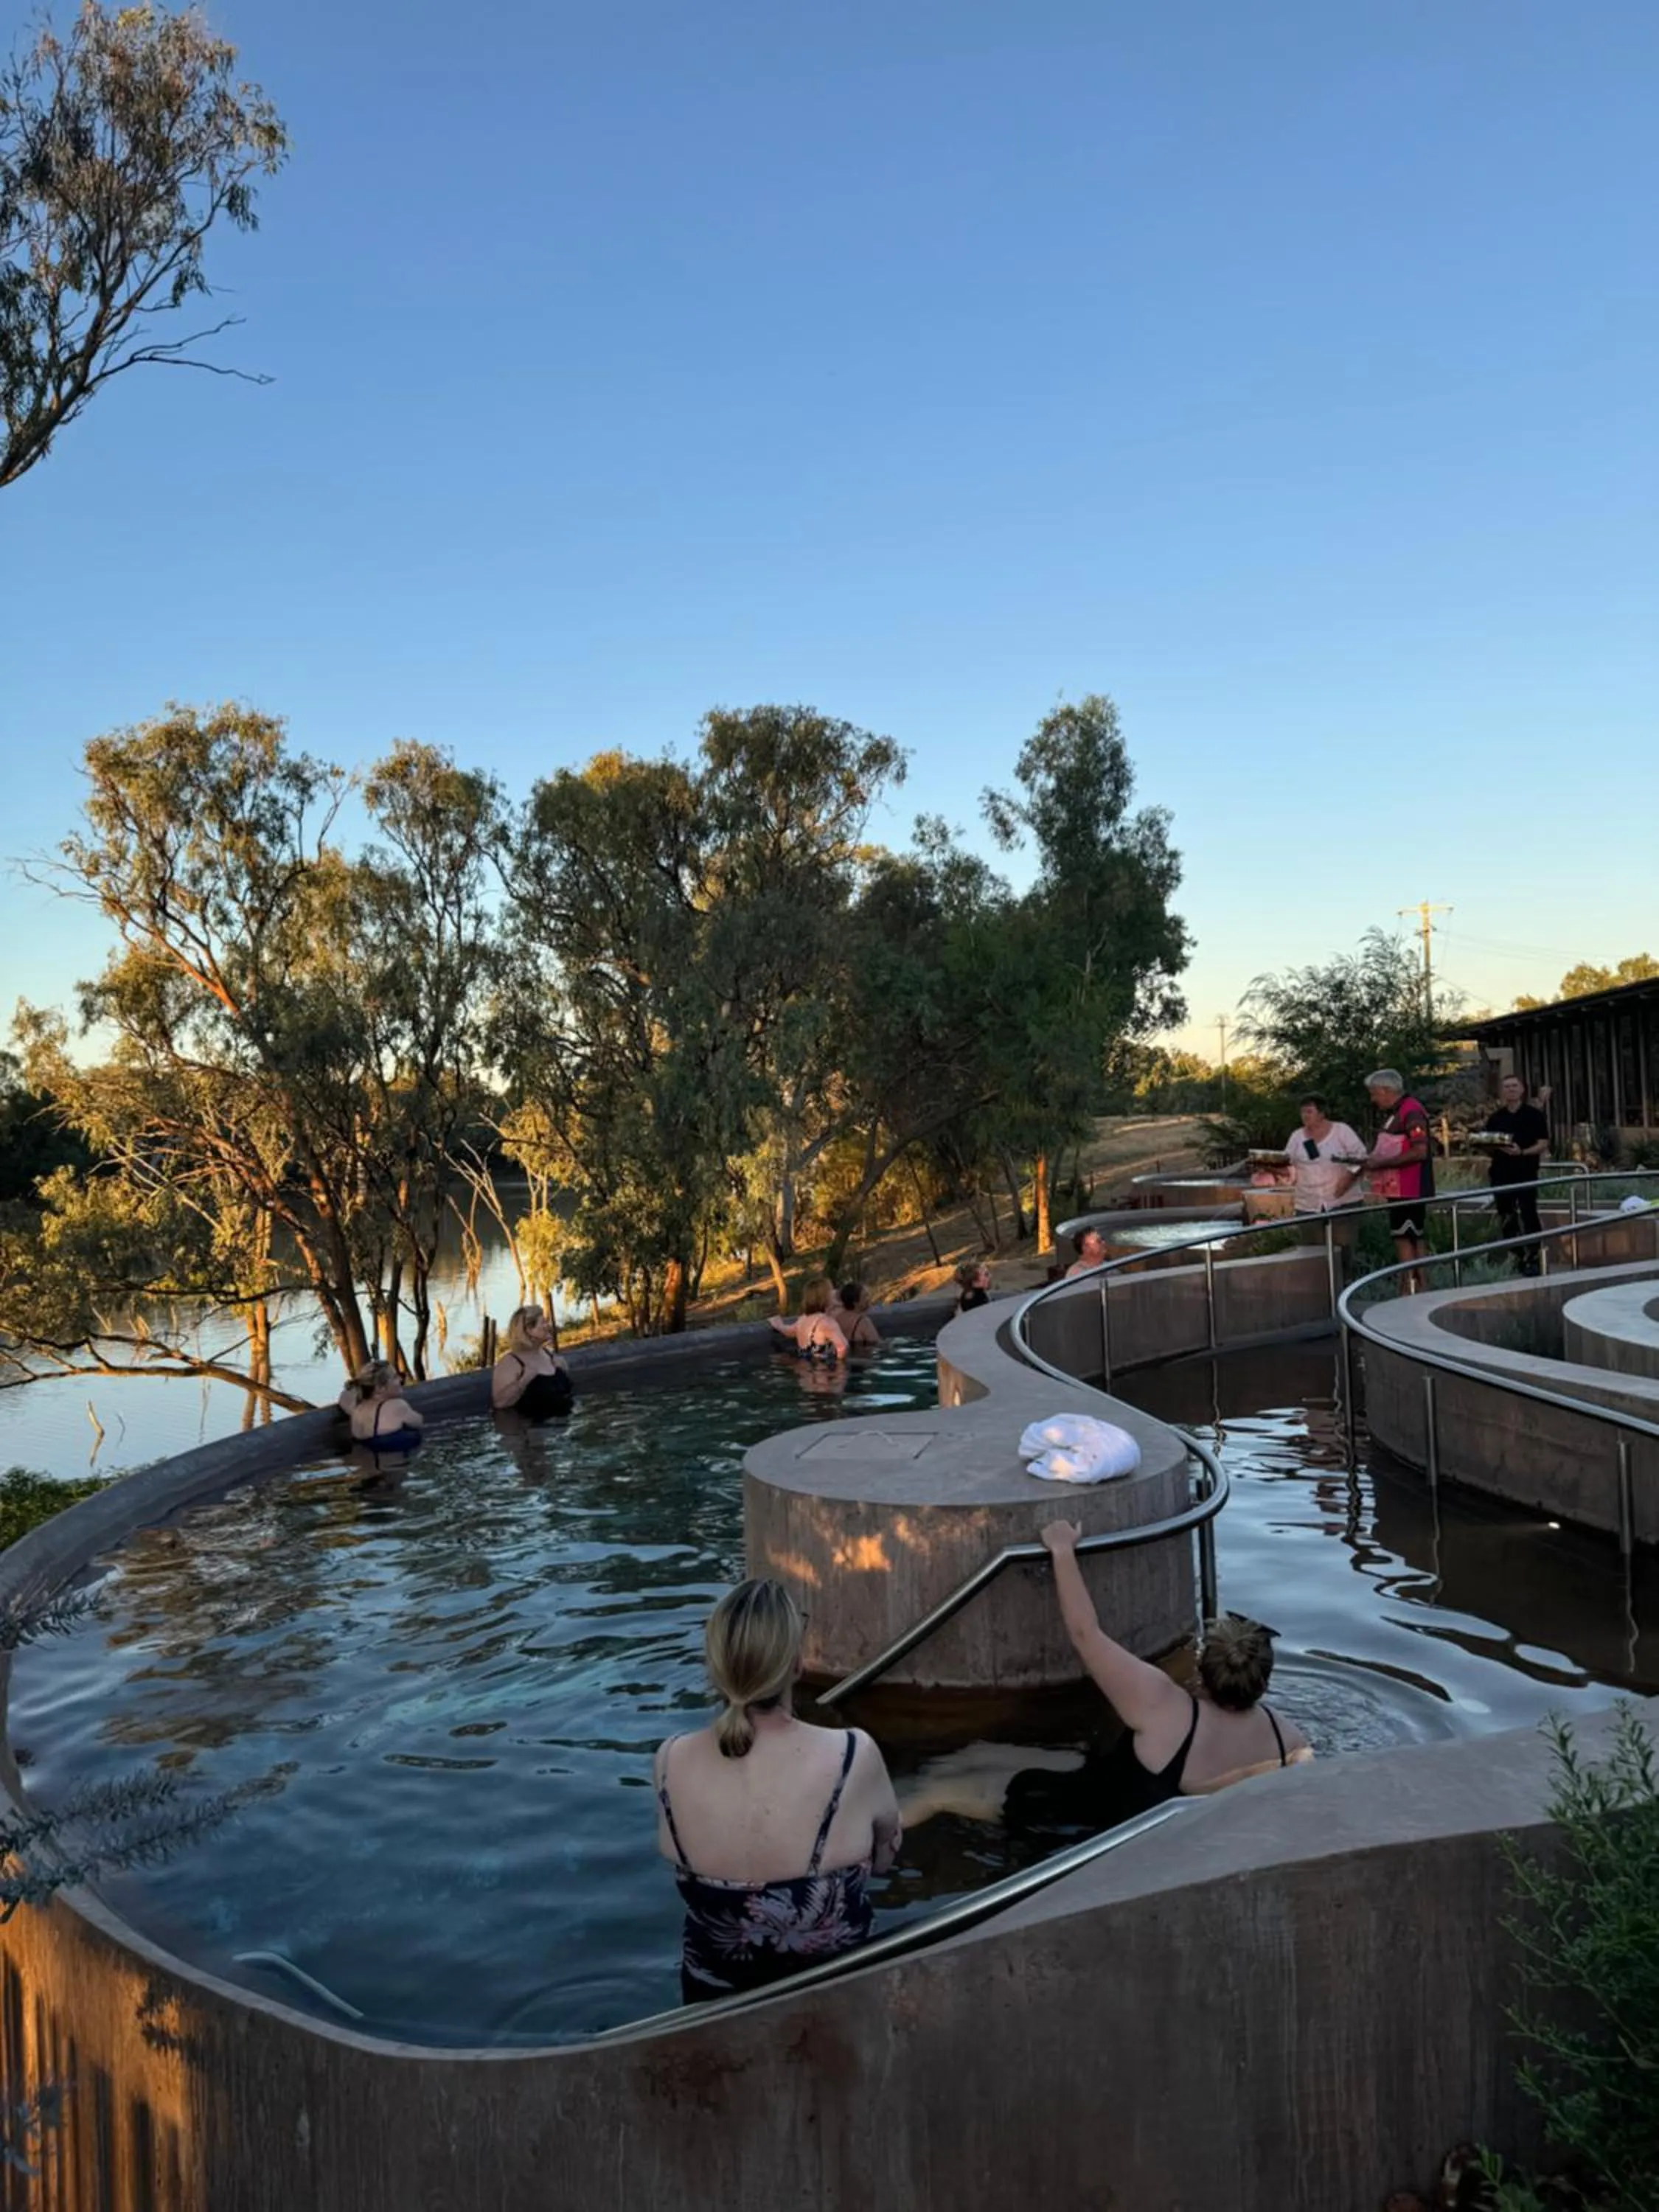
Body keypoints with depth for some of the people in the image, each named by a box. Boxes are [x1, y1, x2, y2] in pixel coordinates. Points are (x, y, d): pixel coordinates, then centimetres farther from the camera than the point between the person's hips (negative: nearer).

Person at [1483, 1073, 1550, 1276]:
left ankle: (1532, 1259, -4)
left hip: (1526, 1174, -4)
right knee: (1506, 1220, 6)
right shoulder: (1495, 1119, 13)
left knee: (1528, 1216, -8)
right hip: (1501, 1175, 4)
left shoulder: (1533, 1115, 2)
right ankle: (1515, 1258, 16)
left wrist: (1521, 1152, -19)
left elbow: (1543, 1145, -3)